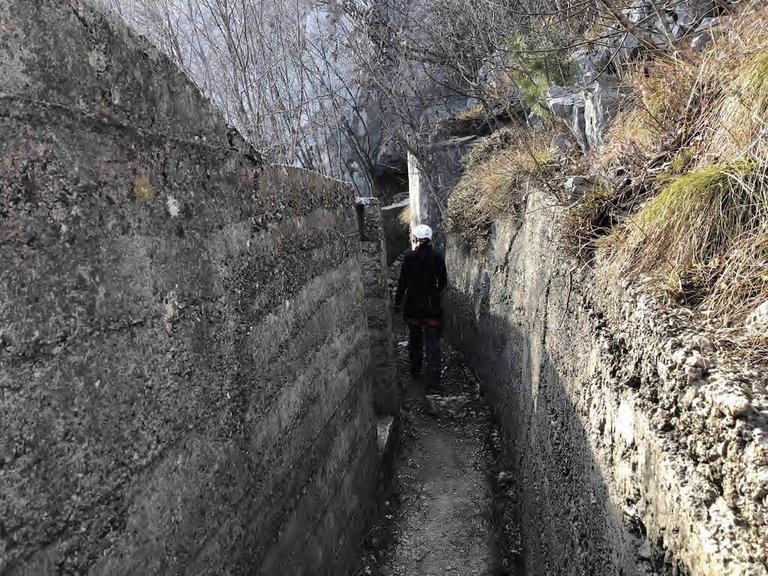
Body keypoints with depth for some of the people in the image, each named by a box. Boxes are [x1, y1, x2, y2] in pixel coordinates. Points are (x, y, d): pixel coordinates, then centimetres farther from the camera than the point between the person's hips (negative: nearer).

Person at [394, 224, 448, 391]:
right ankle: (433, 381, -3)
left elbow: (403, 282, -7)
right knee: (433, 343, 1)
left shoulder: (410, 257, -9)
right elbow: (443, 281, 5)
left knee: (415, 338, 20)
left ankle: (415, 369, 33)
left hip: (414, 304, -1)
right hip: (433, 305, 1)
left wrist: (397, 302, 4)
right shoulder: (437, 256, -3)